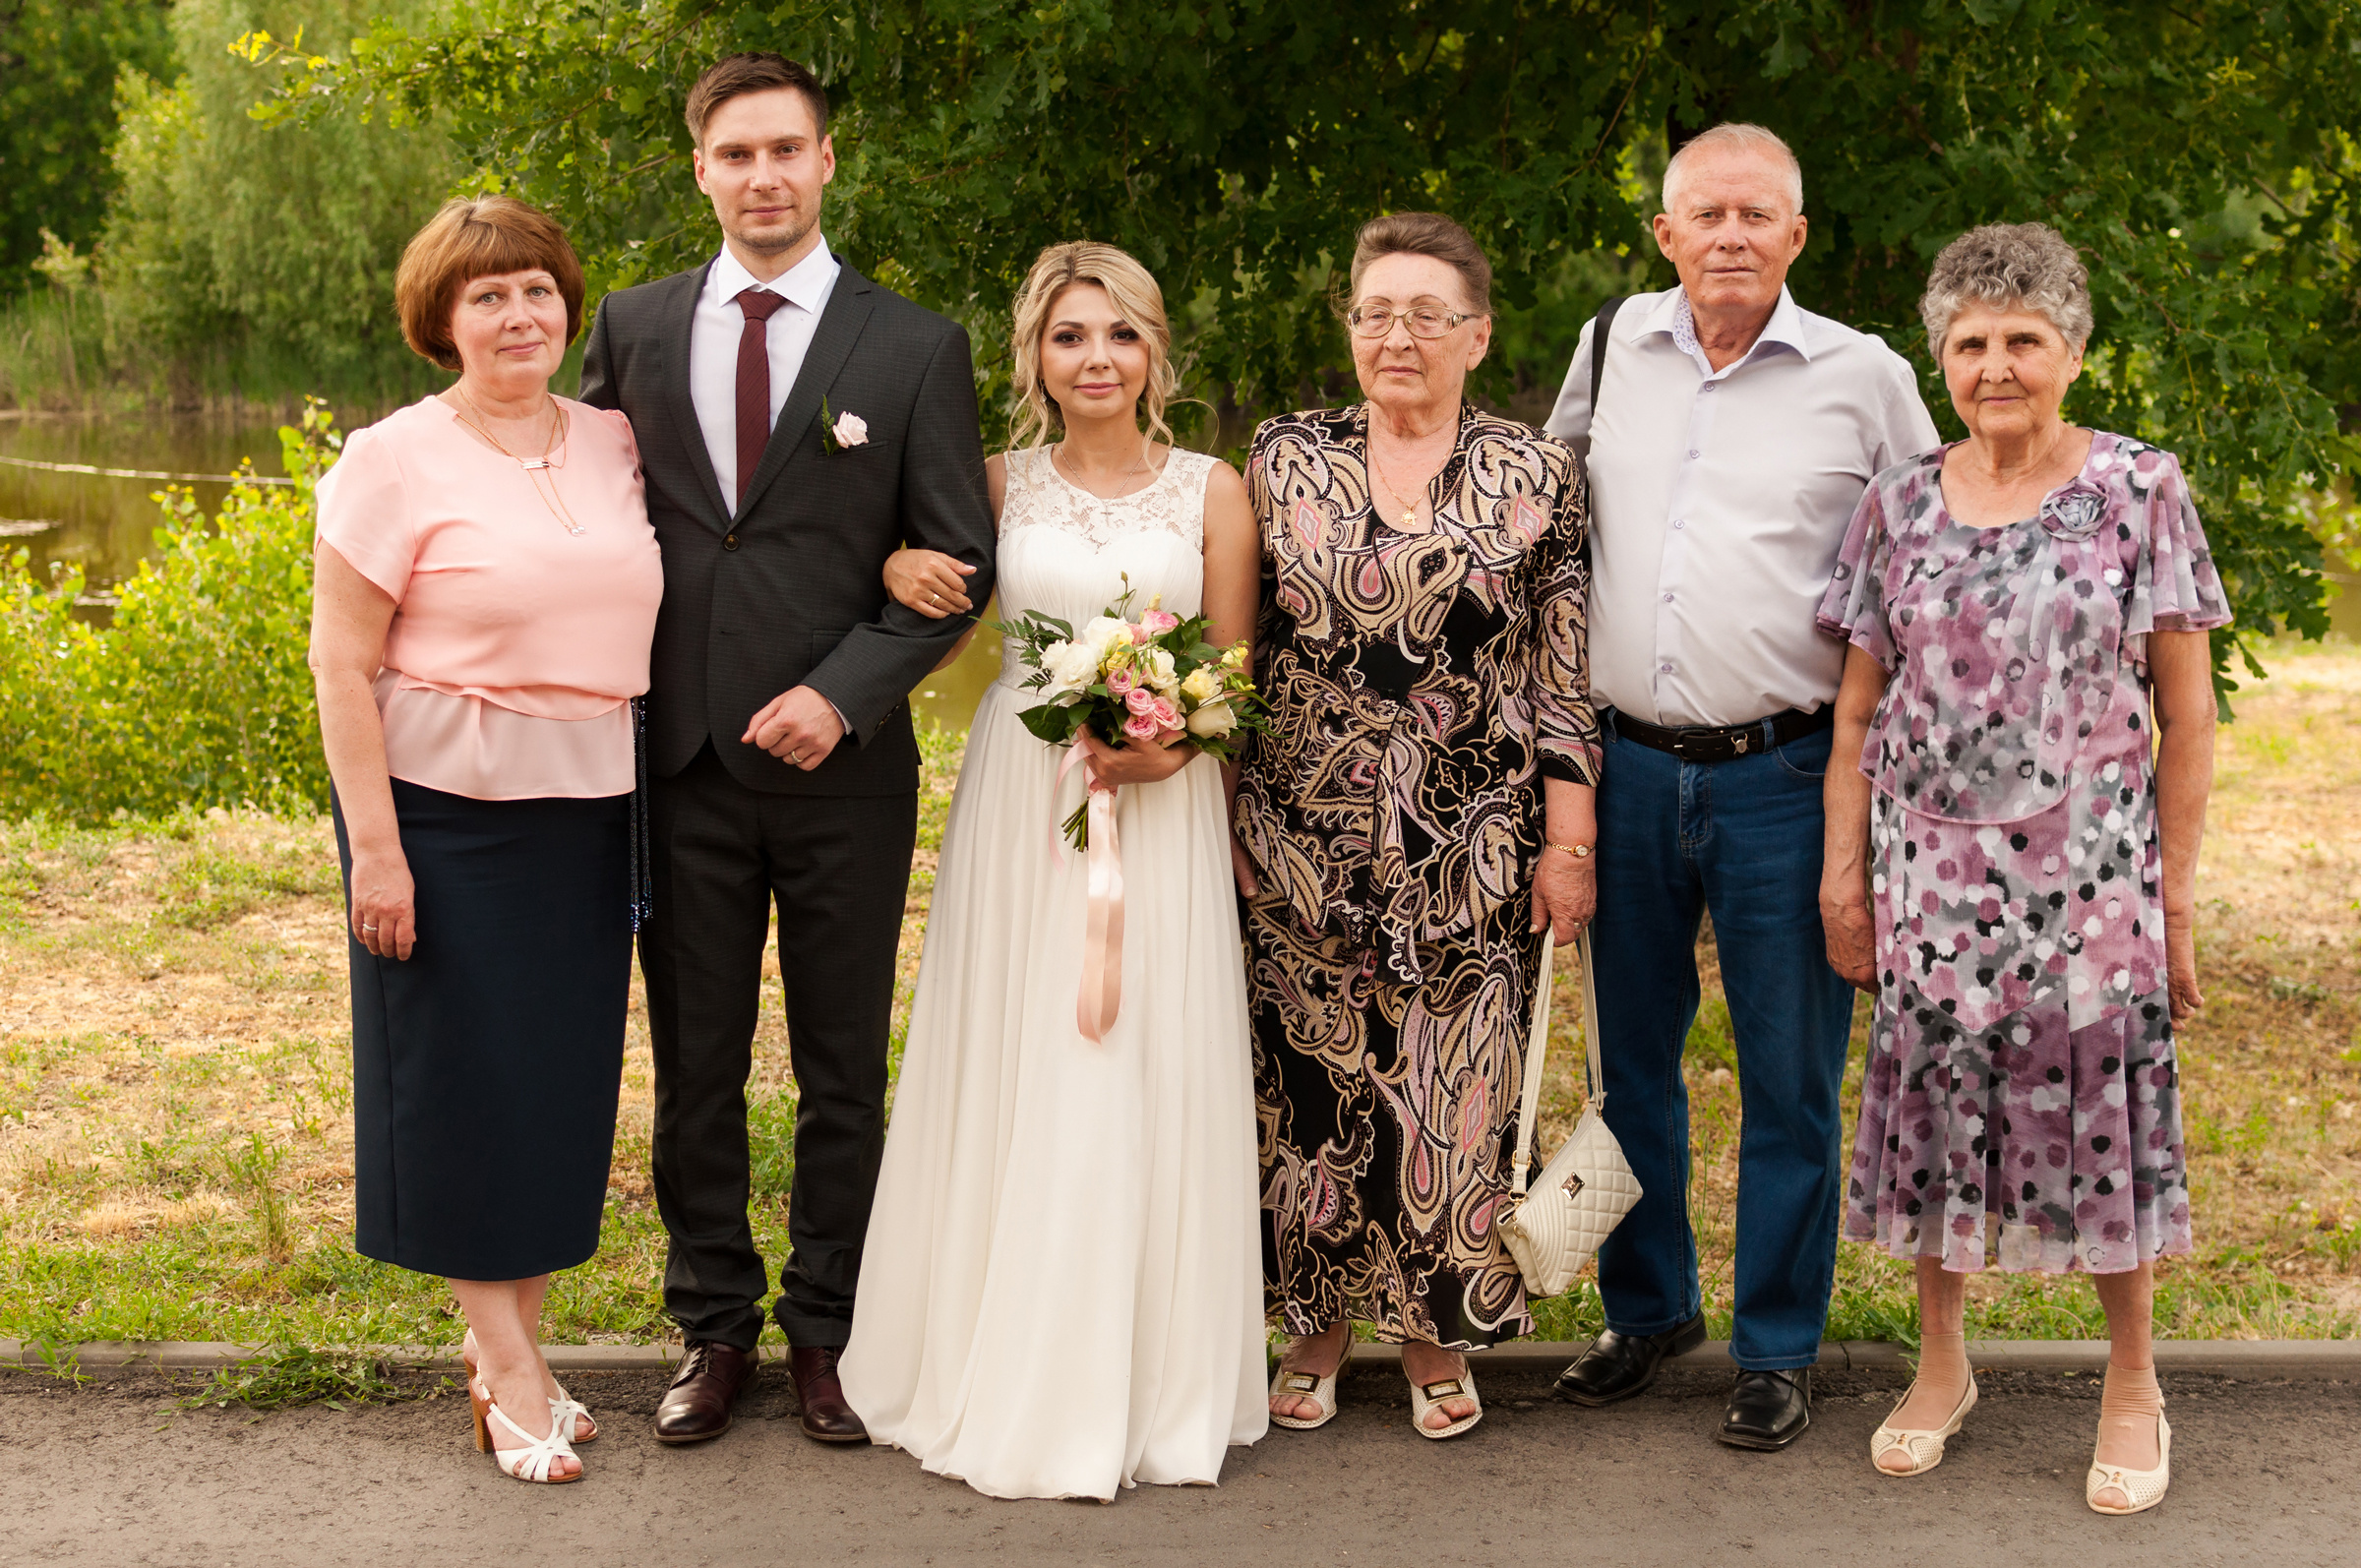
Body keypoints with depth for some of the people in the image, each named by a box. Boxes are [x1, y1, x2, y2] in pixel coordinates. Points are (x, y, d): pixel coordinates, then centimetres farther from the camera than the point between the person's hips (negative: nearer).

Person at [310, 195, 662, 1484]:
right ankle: (513, 1375, 15)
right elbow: (342, 662, -8)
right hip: (448, 809, -5)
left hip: (591, 813, 5)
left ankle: (501, 1341, 27)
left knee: (566, 1075, 11)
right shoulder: (395, 460, -8)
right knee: (468, 1076, 3)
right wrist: (374, 845, -14)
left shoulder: (615, 446, 6)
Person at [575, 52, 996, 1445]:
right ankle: (715, 1326, 26)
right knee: (695, 1066, 11)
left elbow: (958, 563, -3)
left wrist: (841, 692, -14)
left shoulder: (916, 348, -2)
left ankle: (829, 1331, 24)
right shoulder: (634, 330, 6)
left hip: (842, 762, -2)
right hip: (680, 760, 2)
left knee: (845, 1071, 9)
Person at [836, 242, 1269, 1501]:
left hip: (1162, 806, -1)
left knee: (1145, 1087, 0)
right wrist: (898, 565, -6)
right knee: (1013, 1080, 3)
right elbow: (926, 583, 18)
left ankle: (1144, 1386, 13)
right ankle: (1008, 1381, 16)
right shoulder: (999, 486, 6)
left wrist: (1166, 747, -16)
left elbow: (1234, 672, 3)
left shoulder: (1211, 491, 2)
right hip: (1019, 804, 1)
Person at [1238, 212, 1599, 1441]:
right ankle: (1316, 1322, 24)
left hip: (1471, 851, -1)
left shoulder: (1533, 476, 1)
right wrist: (1225, 815, 4)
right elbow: (1236, 652, 8)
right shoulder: (1285, 461, 5)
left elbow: (1563, 680, 0)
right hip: (1304, 840, 1)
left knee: (1453, 1089, 4)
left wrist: (1571, 842, -4)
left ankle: (1436, 1331, 22)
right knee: (1309, 1077, 7)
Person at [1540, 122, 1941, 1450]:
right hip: (1632, 765, 3)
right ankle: (1650, 1307, 32)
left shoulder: (1865, 377, -2)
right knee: (1633, 1056, 14)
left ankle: (1781, 1349, 18)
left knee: (1790, 1080, 3)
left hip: (1785, 776, -3)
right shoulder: (1613, 346, 7)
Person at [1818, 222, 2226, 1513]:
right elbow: (1858, 712, 8)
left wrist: (2175, 893, -4)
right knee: (1933, 1112, 9)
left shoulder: (2139, 490, -3)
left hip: (2091, 880, -2)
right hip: (1932, 880, 2)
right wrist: (1843, 879, 4)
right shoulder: (1900, 503, 4)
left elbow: (2186, 715, -2)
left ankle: (2132, 1387, 21)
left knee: (2101, 1114, 3)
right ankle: (1942, 1367, 28)